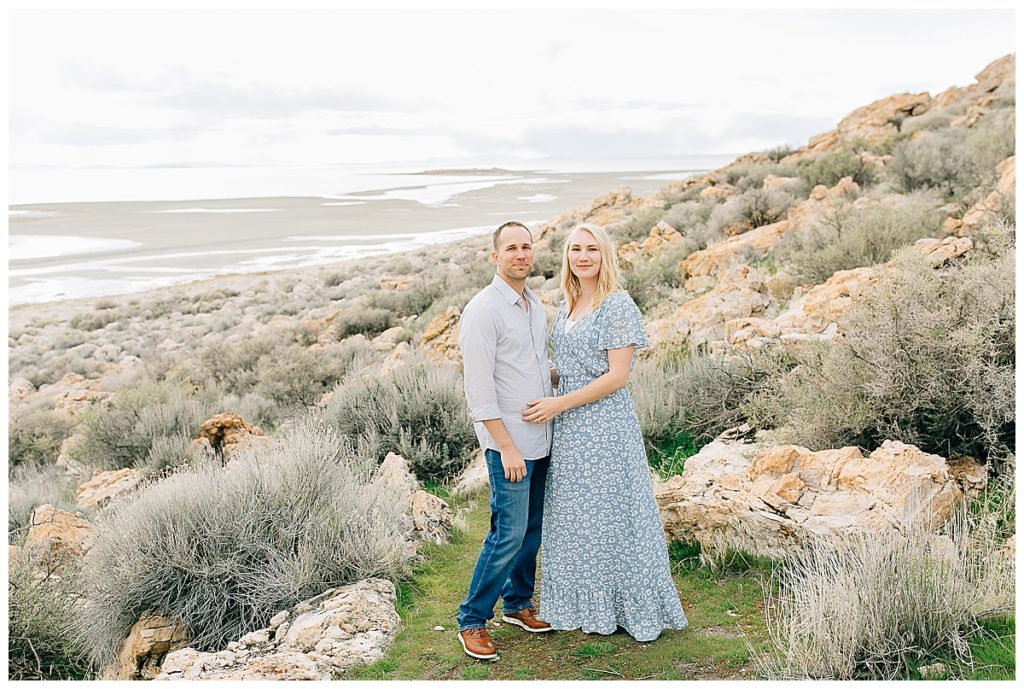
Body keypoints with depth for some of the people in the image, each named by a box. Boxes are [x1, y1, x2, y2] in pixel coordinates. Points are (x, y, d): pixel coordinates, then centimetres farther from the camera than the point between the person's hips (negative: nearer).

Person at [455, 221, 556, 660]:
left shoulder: (536, 306, 12)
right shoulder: (483, 310, -13)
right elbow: (479, 389, -17)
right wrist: (507, 447, -19)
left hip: (541, 439, 8)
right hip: (508, 443, -8)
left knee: (533, 529, 15)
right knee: (509, 533, -6)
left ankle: (518, 604, 32)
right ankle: (472, 621, 10)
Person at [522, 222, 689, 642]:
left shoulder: (618, 306, -12)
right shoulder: (566, 307, 11)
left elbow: (618, 375, -17)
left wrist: (559, 404, -18)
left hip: (604, 424, -8)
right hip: (568, 427, 8)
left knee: (610, 513, 3)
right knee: (573, 516, 14)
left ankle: (626, 608, 21)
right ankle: (585, 605, 30)